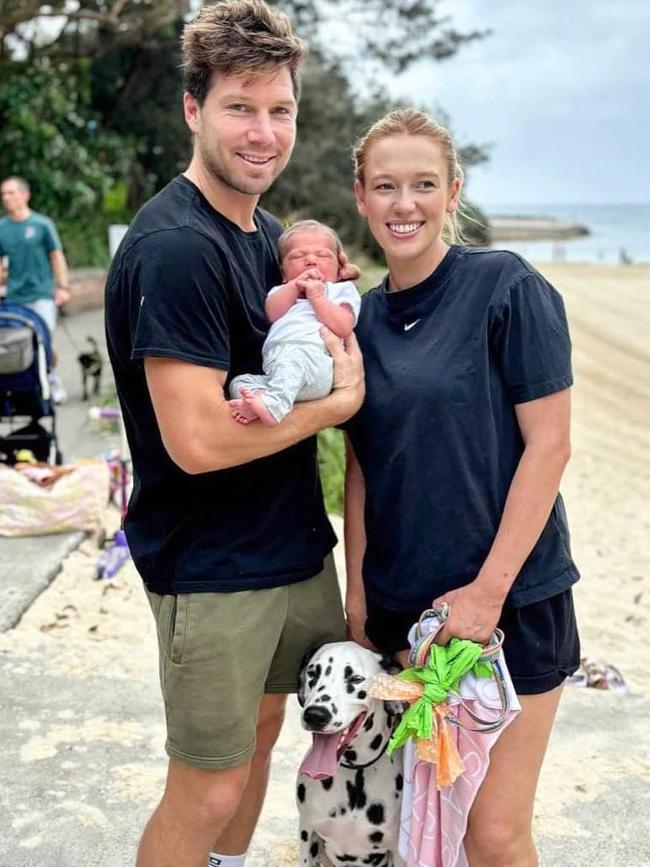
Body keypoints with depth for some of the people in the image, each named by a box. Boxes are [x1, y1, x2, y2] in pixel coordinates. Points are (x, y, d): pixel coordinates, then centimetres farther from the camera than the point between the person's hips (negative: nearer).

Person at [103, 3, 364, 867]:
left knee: (262, 729, 24)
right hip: (211, 567, -9)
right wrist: (338, 400, -15)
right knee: (207, 791, 6)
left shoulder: (270, 232, 7)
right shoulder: (174, 247, -22)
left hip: (293, 543, 9)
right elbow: (197, 439, -27)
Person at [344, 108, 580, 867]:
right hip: (401, 599, 5)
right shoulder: (363, 318, 5)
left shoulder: (508, 289, -10)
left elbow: (548, 445, -12)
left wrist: (489, 589, -14)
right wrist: (357, 593, 5)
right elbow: (361, 467, 8)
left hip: (510, 597, -4)